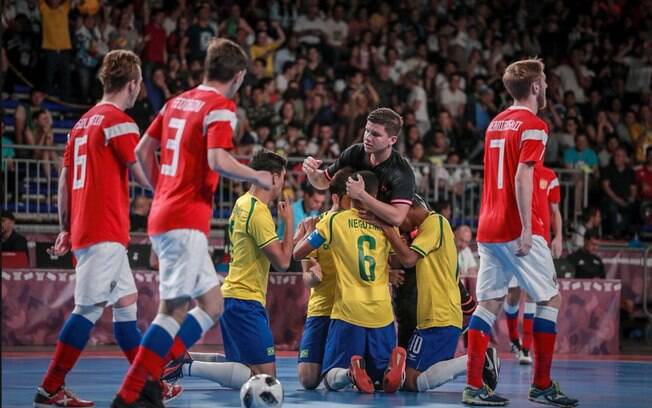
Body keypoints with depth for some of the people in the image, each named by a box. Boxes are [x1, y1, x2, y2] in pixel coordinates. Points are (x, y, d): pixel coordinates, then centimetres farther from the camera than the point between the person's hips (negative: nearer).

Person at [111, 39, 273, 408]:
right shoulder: (221, 107, -8)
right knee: (175, 310, -8)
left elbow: (143, 151, 19)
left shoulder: (178, 102, 16)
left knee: (212, 304, 12)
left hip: (163, 212, 9)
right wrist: (258, 177, -6)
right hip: (187, 220, -9)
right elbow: (218, 161, -21)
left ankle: (150, 378, 4)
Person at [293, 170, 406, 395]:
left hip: (348, 311, -2)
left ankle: (351, 373, -29)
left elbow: (297, 253, 5)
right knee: (386, 379, 13)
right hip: (382, 313, 2)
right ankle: (393, 368, -26)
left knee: (332, 378, 9)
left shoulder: (335, 219, 1)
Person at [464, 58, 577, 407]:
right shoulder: (533, 126, -9)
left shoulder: (496, 123, 16)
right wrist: (526, 229, -21)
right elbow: (522, 178, -18)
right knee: (550, 299, 3)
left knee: (489, 303, 6)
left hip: (488, 228, 8)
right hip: (516, 230, -8)